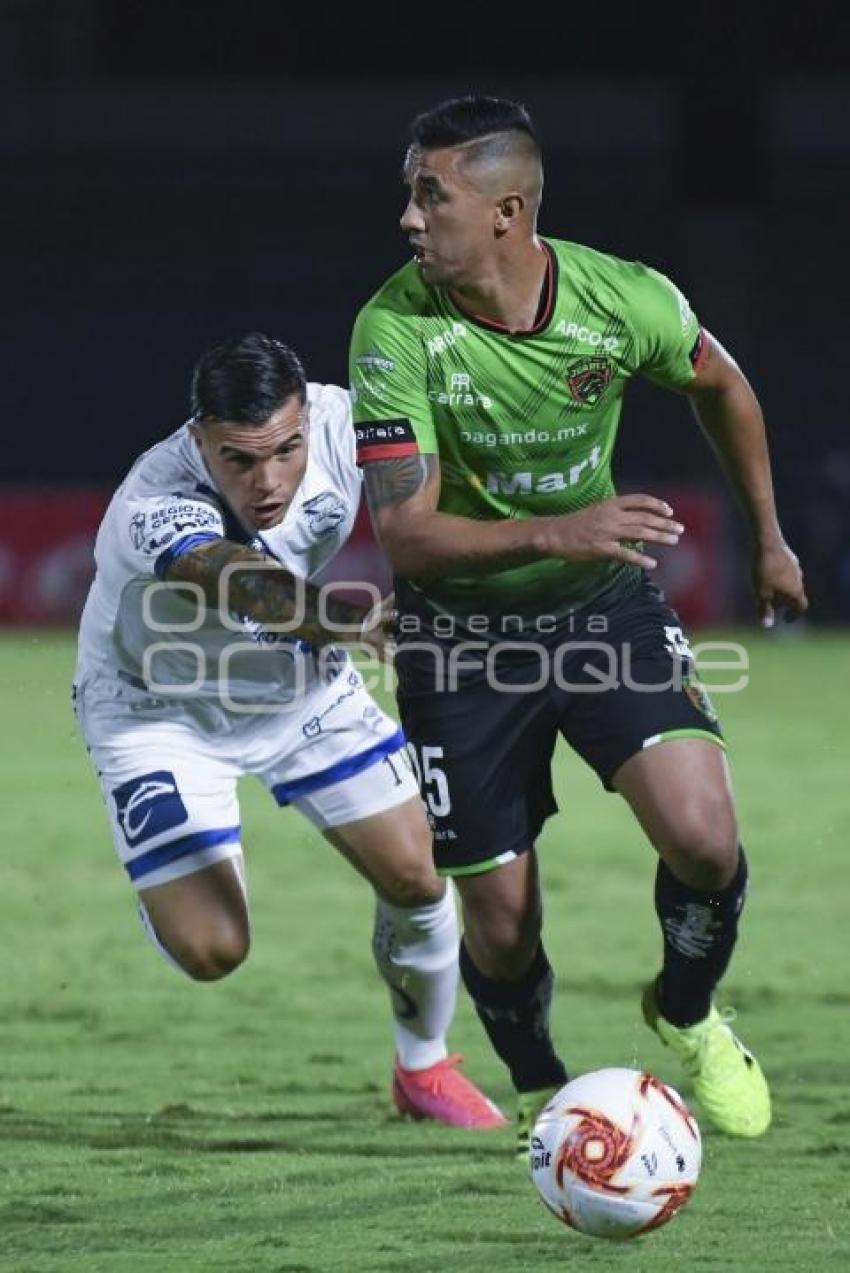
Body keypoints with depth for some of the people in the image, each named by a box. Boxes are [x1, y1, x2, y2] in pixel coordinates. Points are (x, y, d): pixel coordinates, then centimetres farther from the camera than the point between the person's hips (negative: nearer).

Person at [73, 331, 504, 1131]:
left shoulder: (340, 423, -28)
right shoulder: (152, 509, -42)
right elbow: (246, 585, -62)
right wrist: (360, 618, -80)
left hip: (306, 684, 4)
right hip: (160, 710, -4)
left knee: (415, 877, -2)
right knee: (208, 951, -11)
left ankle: (423, 1067, 26)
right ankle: (167, 884, 27)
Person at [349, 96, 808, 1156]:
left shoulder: (626, 301, -16)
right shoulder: (395, 331, -23)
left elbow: (720, 388, 7)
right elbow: (404, 534, -26)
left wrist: (768, 540, 18)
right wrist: (556, 532, -41)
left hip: (606, 604, 1)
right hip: (461, 635, -1)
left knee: (703, 839, -18)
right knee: (501, 923, 0)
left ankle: (686, 1015, 15)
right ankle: (539, 1091, 33)